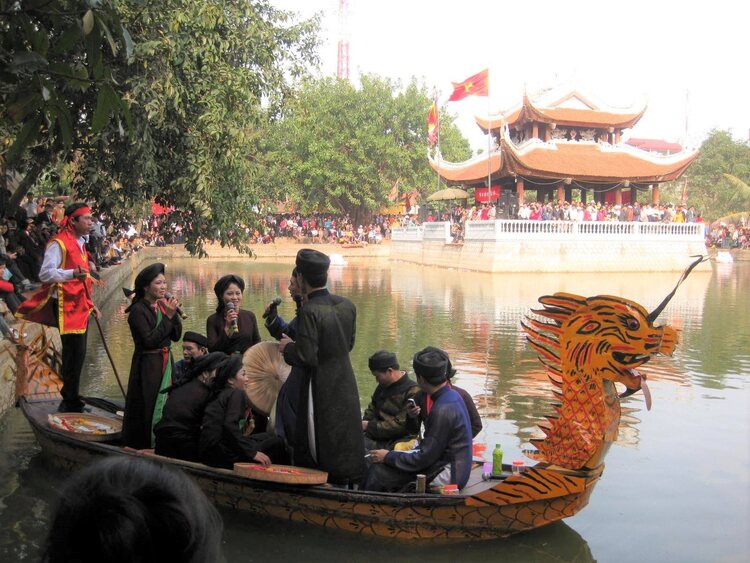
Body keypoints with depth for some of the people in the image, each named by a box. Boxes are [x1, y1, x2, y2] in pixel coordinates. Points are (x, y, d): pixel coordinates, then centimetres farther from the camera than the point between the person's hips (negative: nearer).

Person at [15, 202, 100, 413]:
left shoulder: (80, 243, 17)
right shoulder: (59, 243, -12)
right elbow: (46, 273, -21)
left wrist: (90, 304, 23)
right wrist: (73, 274, -36)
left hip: (79, 305, 9)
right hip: (65, 305, -9)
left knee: (78, 354, 12)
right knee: (74, 353, -9)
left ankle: (71, 399, 22)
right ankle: (70, 402, 0)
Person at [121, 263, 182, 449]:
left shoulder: (163, 305, 7)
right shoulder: (138, 310, -12)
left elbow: (176, 336, 5)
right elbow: (149, 340, -20)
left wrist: (173, 313, -9)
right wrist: (167, 316, -19)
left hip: (166, 362, 7)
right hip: (147, 365, -6)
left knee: (166, 405, 10)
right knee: (148, 409, 0)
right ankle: (144, 447, 10)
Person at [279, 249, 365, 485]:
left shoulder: (309, 311, -20)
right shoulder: (347, 305, 2)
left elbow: (306, 357, -22)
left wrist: (288, 348, 0)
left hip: (321, 388, -7)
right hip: (346, 385, 7)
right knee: (345, 438, 18)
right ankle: (347, 485, 27)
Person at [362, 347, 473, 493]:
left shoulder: (443, 409, -22)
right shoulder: (451, 396, 8)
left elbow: (424, 458, -18)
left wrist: (388, 457, -9)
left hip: (447, 475, -9)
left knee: (378, 472, -14)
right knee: (378, 468, 3)